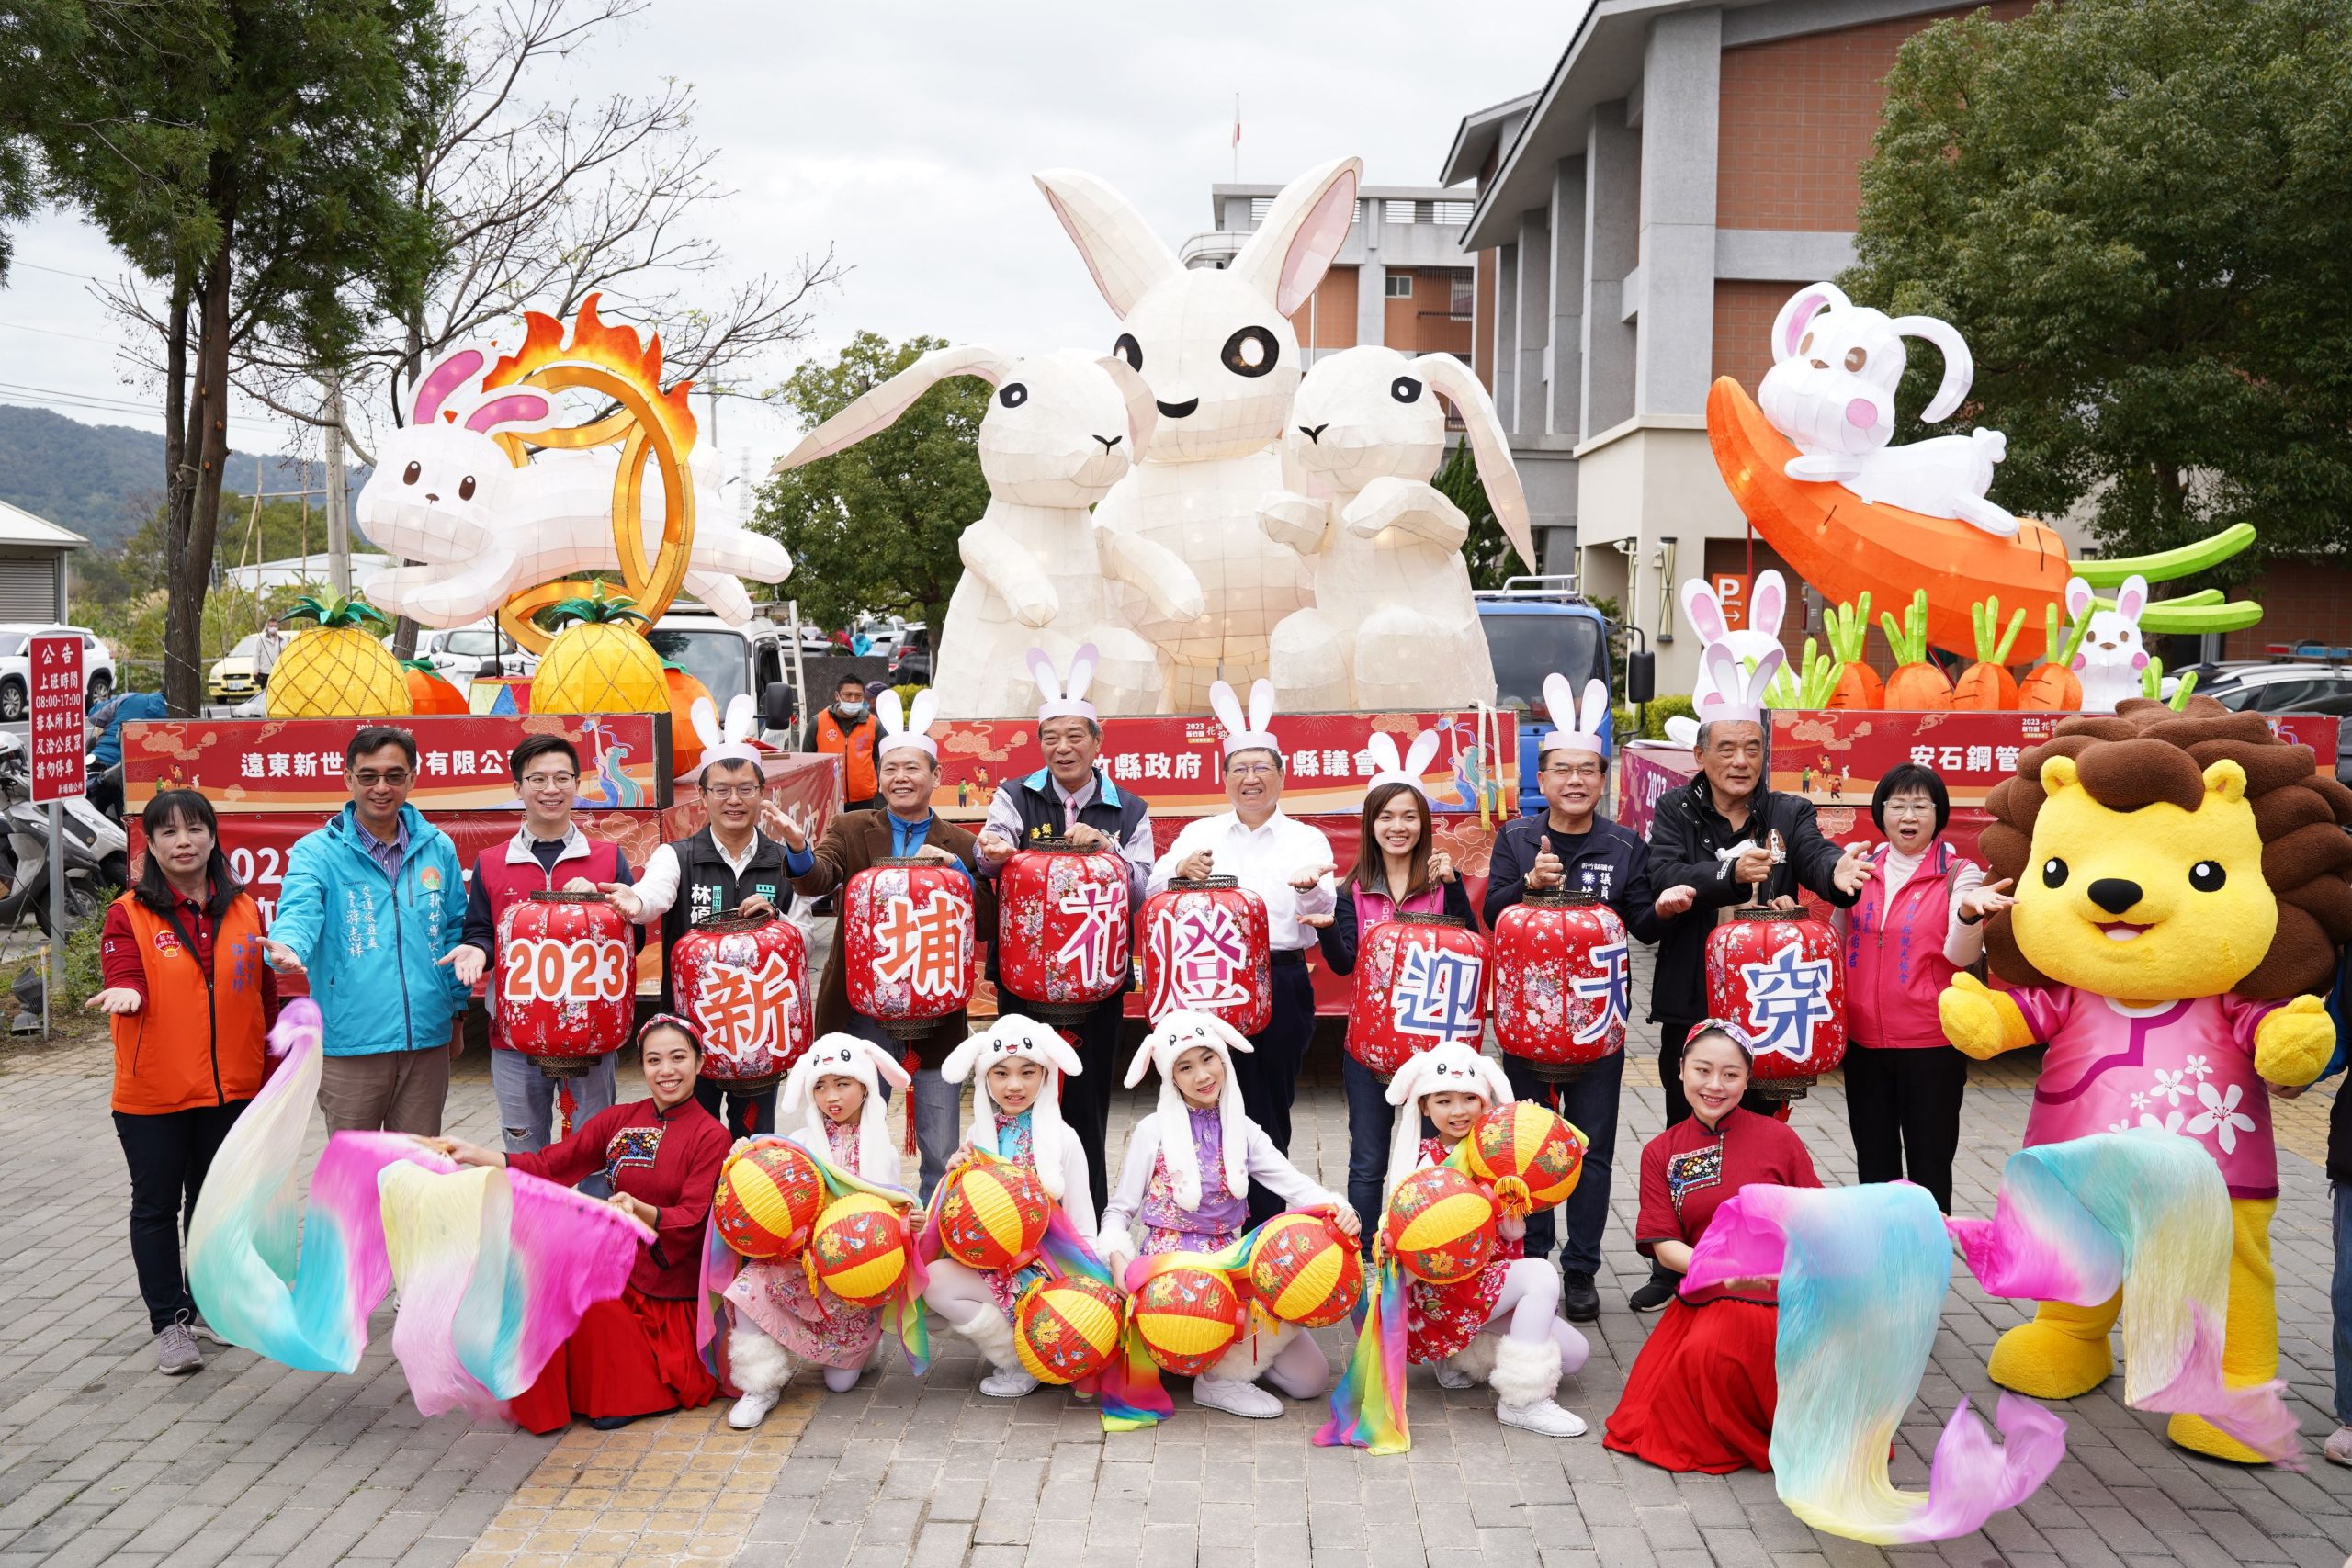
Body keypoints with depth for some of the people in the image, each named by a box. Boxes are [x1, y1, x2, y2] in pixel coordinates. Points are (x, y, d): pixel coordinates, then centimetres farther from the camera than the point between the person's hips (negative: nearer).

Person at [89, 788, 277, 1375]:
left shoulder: (244, 910, 4)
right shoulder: (129, 914, -4)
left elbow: (265, 997, 8)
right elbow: (123, 974, -18)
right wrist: (124, 992, -42)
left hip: (230, 1088, 3)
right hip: (152, 1092, -3)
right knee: (157, 1207, 6)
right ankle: (170, 1322, 14)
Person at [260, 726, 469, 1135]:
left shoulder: (438, 849, 7)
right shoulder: (316, 852, -4)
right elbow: (299, 912, -20)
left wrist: (457, 1012, 14)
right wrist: (287, 947, -43)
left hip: (428, 1039, 3)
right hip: (349, 1043, -3)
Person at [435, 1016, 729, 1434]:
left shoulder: (710, 1136, -6)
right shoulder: (619, 1121, 9)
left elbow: (692, 1220, -13)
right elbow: (547, 1165, 2)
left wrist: (643, 1211, -33)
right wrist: (472, 1155, -9)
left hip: (671, 1295, -5)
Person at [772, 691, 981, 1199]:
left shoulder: (960, 845, 5)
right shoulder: (851, 829, 4)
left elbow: (983, 923, -1)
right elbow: (817, 878, -15)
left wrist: (955, 868, -16)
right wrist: (799, 849, -37)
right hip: (862, 1007, 0)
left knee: (941, 1152, 5)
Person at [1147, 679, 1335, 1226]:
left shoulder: (1306, 839, 7)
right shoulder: (1198, 834, 12)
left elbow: (1323, 914, -9)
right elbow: (1155, 894, 1)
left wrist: (1312, 889, -32)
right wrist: (1180, 870, -21)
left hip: (1281, 989, -1)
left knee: (1268, 1113, 3)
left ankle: (1266, 1231, 15)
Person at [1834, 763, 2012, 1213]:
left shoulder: (1959, 874, -4)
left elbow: (1960, 955, -18)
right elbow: (1839, 942, 18)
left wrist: (1968, 911, -38)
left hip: (1930, 1043, -4)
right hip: (1864, 1039, 4)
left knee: (1929, 1162, 4)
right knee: (1873, 1161, 14)